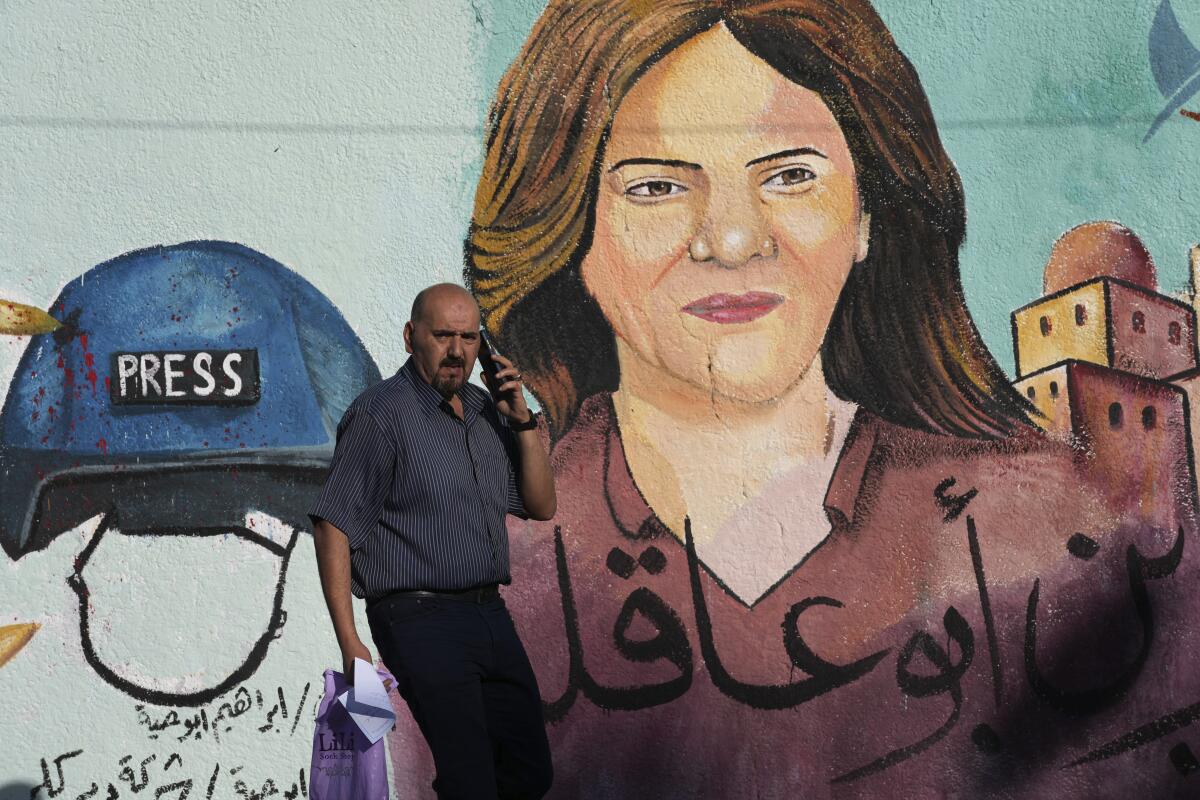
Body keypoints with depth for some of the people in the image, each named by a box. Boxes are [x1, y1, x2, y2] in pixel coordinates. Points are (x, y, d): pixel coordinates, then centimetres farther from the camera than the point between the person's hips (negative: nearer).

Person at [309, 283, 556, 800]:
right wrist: (350, 642, -18)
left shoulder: (485, 410, 14)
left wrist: (522, 420, 2)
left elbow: (541, 506, 15)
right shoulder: (381, 413, -8)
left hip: (491, 616, 8)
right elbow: (333, 526, -12)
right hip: (423, 621, -7)